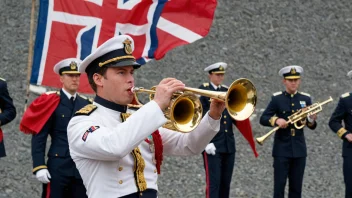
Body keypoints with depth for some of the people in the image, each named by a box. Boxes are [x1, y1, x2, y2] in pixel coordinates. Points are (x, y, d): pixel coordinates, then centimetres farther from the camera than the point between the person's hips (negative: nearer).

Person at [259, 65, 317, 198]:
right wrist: (276, 120, -22)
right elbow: (263, 119, -3)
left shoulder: (306, 99, 6)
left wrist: (311, 120, -16)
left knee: (296, 187, 6)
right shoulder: (277, 99, -1)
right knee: (279, 186, -5)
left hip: (299, 149, 3)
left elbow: (312, 126, 7)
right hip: (282, 149, -3)